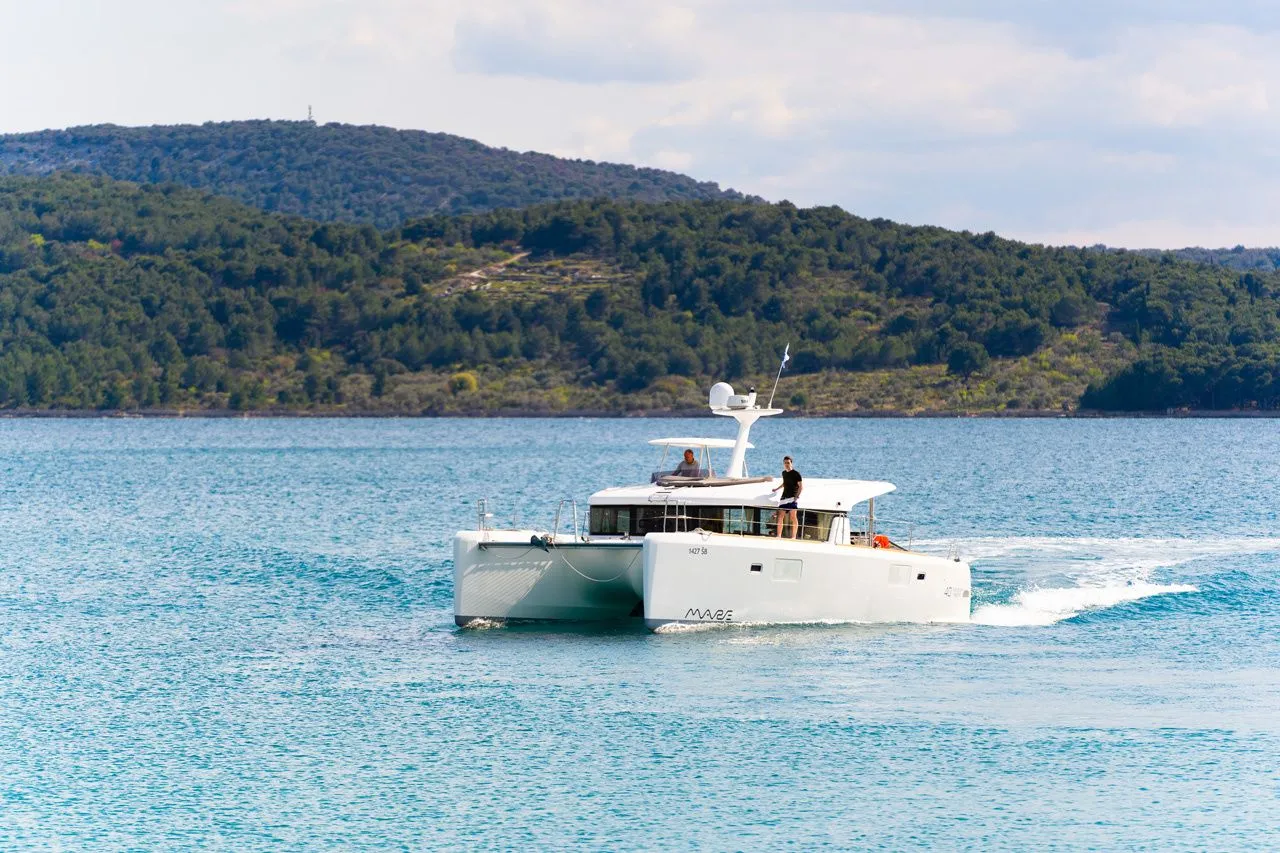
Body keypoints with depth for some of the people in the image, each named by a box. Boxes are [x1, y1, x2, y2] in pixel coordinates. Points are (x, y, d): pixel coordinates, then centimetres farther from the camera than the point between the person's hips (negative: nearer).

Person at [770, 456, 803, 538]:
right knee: (780, 517, 1)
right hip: (784, 497, 7)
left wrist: (796, 496, -18)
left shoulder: (796, 474, -6)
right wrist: (777, 489, 38)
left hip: (792, 497, -7)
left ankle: (794, 537, -10)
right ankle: (779, 536, 4)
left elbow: (801, 486, -9)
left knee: (793, 517, -11)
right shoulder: (784, 473, 15)